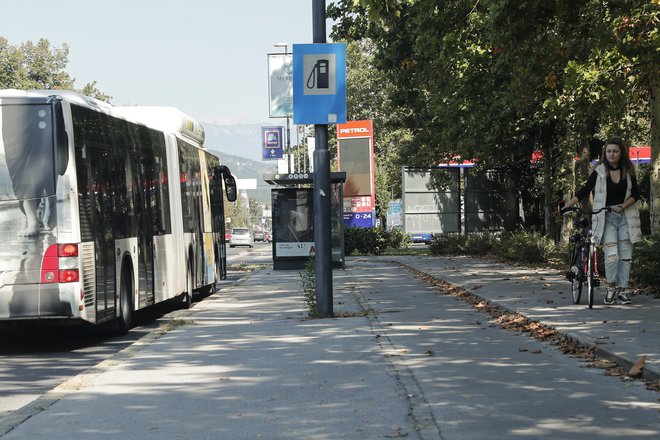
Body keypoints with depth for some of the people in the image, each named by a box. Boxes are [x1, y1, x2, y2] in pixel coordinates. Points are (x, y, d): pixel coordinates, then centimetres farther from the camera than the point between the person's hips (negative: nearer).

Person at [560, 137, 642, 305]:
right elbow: (584, 191, -6)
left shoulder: (628, 171, 5)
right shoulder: (599, 171, -2)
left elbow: (635, 194, 5)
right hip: (606, 218, -3)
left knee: (625, 256, 2)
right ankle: (611, 288, 5)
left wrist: (622, 206, -13)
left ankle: (622, 291, 12)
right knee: (612, 256, -16)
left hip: (625, 217, 3)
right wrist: (567, 205, -18)